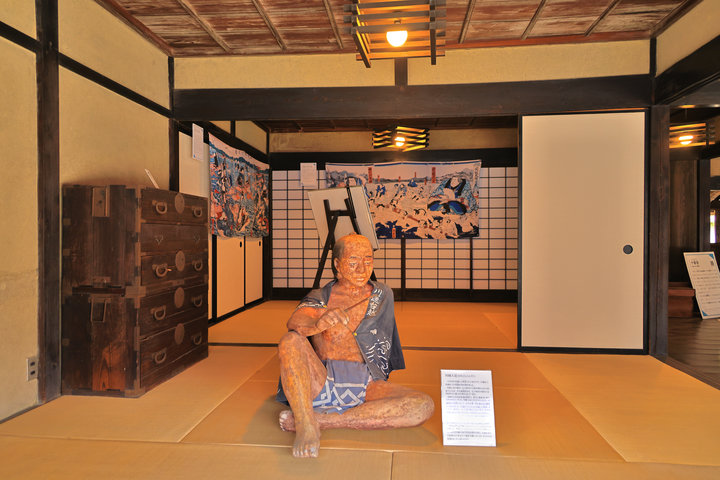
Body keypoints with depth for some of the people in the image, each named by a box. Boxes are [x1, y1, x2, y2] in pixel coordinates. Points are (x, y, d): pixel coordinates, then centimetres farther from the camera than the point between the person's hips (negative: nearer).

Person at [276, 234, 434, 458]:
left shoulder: (382, 295, 16)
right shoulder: (320, 297, 11)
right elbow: (295, 321, -13)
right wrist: (318, 324, -32)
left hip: (367, 386, 1)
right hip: (322, 384, -1)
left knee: (424, 405, -26)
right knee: (291, 341, -26)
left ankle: (322, 420, -27)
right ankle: (306, 426, -33)